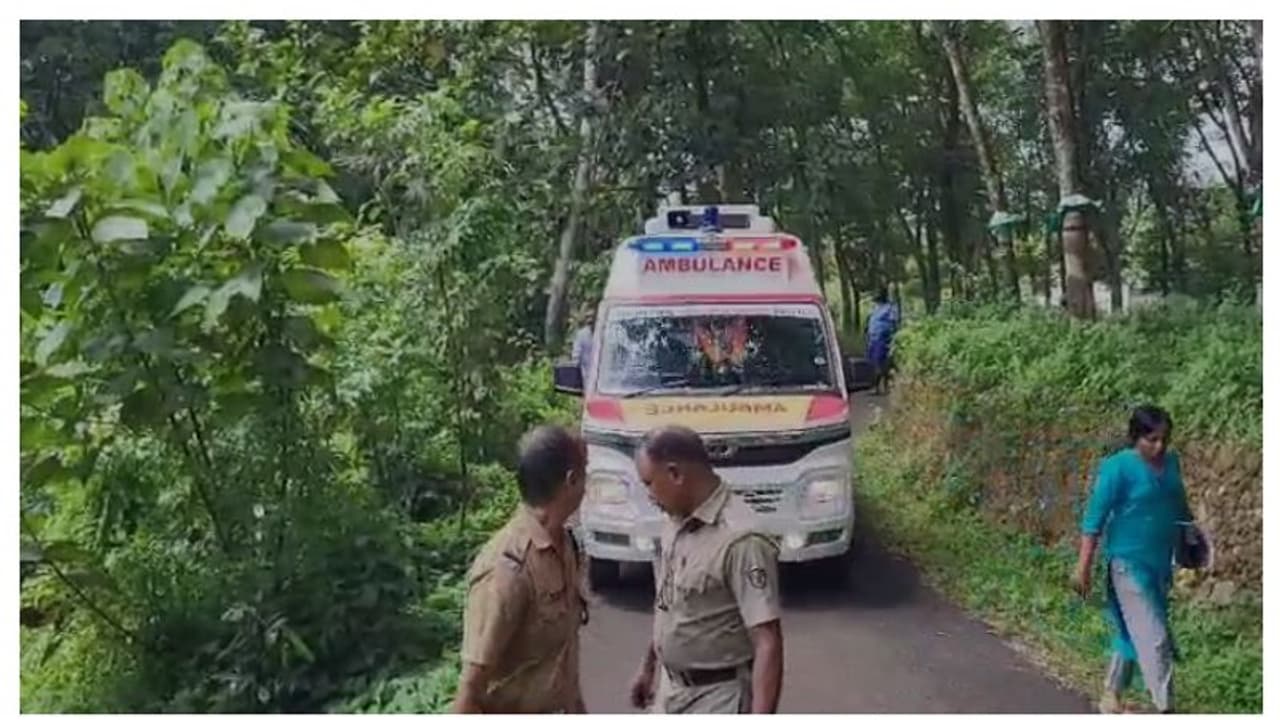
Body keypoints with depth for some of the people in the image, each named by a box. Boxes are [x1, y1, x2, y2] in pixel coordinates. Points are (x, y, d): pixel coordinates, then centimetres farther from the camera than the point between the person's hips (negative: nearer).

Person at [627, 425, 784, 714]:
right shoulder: (677, 524, 1)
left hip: (719, 697, -9)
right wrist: (649, 665, 22)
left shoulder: (740, 539, -27)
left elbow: (768, 642, -28)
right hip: (671, 688, 9)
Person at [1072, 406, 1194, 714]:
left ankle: (1111, 698, 30)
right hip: (1129, 563, -7)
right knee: (1154, 638, -8)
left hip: (1160, 563, 7)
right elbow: (1095, 518, -15)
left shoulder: (1172, 462, 5)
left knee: (1132, 632, 16)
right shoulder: (1118, 468, -15)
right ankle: (1166, 709, -2)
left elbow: (1179, 506, 20)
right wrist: (1084, 567, -17)